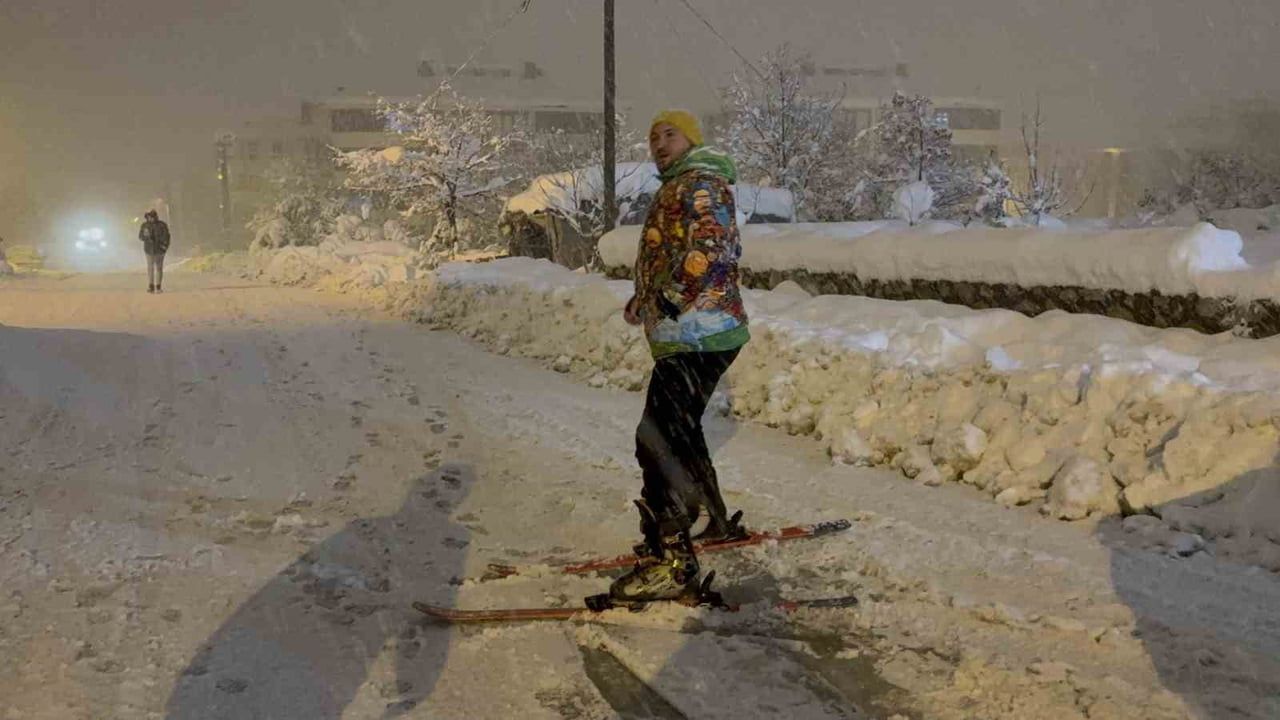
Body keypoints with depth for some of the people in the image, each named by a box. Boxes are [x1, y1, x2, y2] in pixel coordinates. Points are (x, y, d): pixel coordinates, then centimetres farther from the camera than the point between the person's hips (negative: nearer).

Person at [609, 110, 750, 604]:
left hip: (695, 336, -11)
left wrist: (669, 299, -23)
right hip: (691, 336, 11)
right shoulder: (678, 188, 25)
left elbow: (713, 250, -23)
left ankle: (671, 564, -17)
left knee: (659, 439, -17)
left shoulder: (700, 183, -8)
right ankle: (717, 522, 38)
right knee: (678, 431, 23)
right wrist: (644, 297, 19)